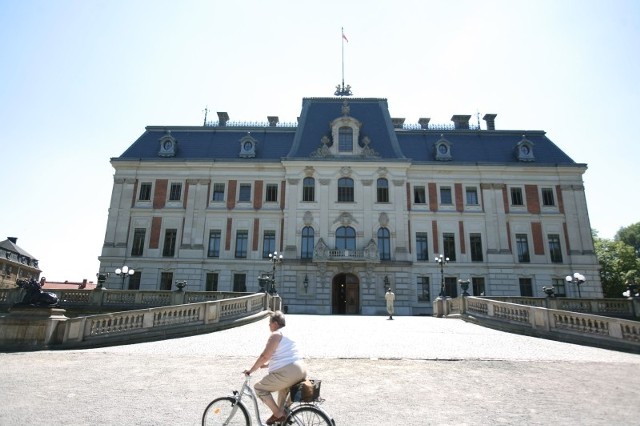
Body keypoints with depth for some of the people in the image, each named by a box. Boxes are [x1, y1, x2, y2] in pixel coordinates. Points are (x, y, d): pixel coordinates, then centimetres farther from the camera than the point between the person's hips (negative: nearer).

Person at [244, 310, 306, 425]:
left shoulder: (276, 335, -6)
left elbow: (264, 356, -12)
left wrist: (251, 370, 0)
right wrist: (267, 365, 31)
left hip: (288, 372, -10)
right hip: (302, 371, 10)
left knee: (259, 387, 6)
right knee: (283, 384, 39)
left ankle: (278, 414, 6)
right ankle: (283, 412, 34)